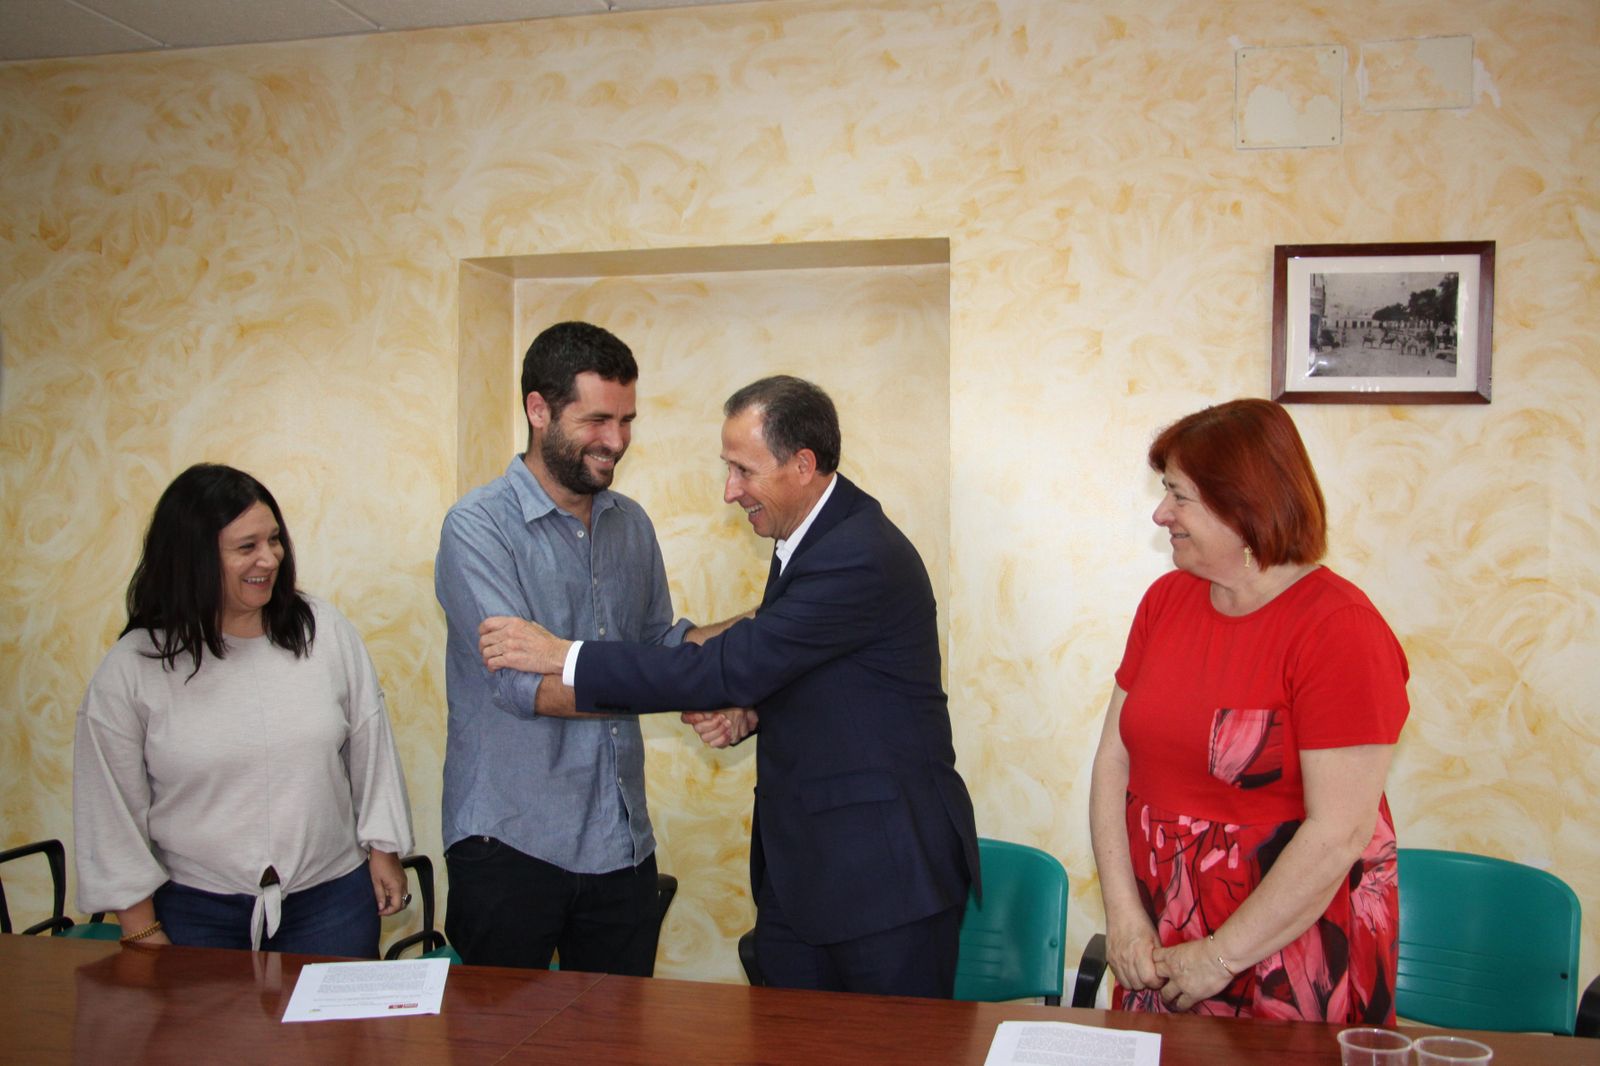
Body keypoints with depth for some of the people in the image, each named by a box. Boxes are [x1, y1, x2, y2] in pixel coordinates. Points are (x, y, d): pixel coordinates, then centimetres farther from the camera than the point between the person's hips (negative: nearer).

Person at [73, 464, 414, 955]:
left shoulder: (325, 630, -2)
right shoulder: (132, 668, -7)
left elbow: (370, 747, 5)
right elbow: (112, 806, -1)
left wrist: (383, 849, 7)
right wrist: (141, 928, 0)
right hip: (196, 912, -1)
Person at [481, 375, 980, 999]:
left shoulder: (861, 555, -22)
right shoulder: (810, 537, 9)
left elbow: (734, 666, -24)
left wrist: (562, 656, -17)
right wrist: (746, 709, -2)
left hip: (886, 873, -9)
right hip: (797, 863, 9)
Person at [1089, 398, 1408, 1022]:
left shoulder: (1338, 627, -16)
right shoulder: (1165, 600, 3)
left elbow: (1340, 833, -20)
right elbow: (1114, 759, 0)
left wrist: (1222, 956, -16)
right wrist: (1123, 915, -9)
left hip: (1288, 950, -5)